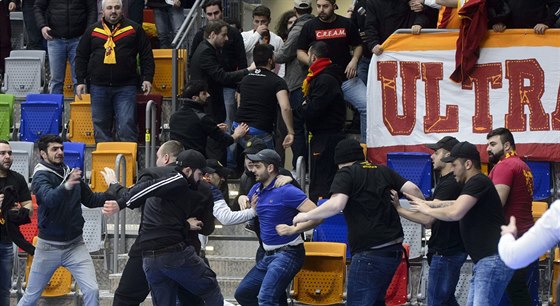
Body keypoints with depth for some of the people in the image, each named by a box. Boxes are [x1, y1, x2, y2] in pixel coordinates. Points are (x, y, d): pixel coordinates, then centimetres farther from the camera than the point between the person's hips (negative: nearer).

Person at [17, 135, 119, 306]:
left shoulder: (70, 173, 3)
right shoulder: (41, 176, -12)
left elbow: (90, 200, 13)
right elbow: (49, 199, -33)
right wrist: (67, 186, -52)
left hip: (75, 245, 3)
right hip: (49, 246, -3)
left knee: (92, 290, -11)